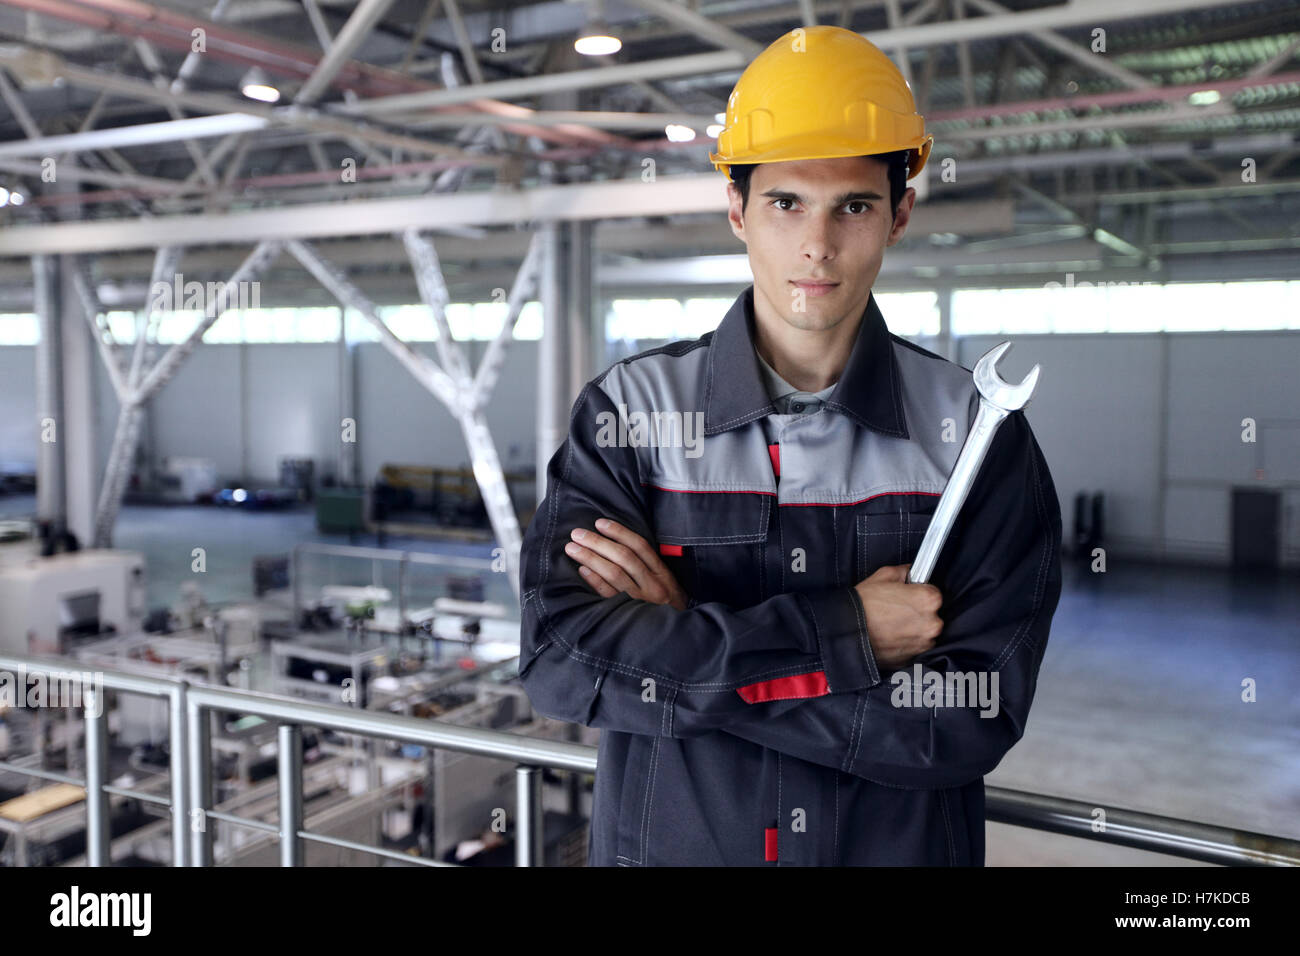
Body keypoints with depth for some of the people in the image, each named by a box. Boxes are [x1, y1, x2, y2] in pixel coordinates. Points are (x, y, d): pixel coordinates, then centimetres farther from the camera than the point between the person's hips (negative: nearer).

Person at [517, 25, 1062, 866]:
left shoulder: (979, 432, -10)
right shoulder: (629, 410, -9)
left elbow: (973, 720, -18)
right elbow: (560, 656, -21)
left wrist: (674, 654, -21)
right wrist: (845, 635, -22)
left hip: (904, 847, 0)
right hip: (667, 844, 1)